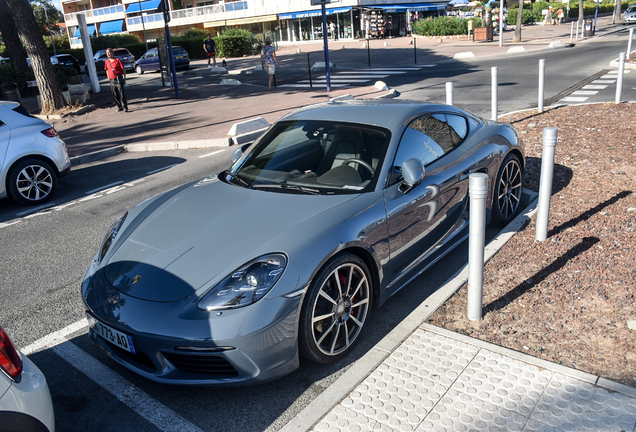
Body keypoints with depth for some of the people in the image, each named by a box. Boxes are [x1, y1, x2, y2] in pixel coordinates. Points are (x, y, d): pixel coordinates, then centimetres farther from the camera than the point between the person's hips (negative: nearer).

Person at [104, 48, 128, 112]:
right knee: (115, 95, 7)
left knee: (122, 94, -6)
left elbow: (123, 69, -2)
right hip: (112, 80, 5)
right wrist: (108, 78, 16)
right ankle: (120, 107, 17)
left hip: (119, 80, -5)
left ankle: (125, 107, -4)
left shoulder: (117, 60, -5)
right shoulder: (106, 62, 8)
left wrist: (124, 78, -3)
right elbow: (107, 70, 20)